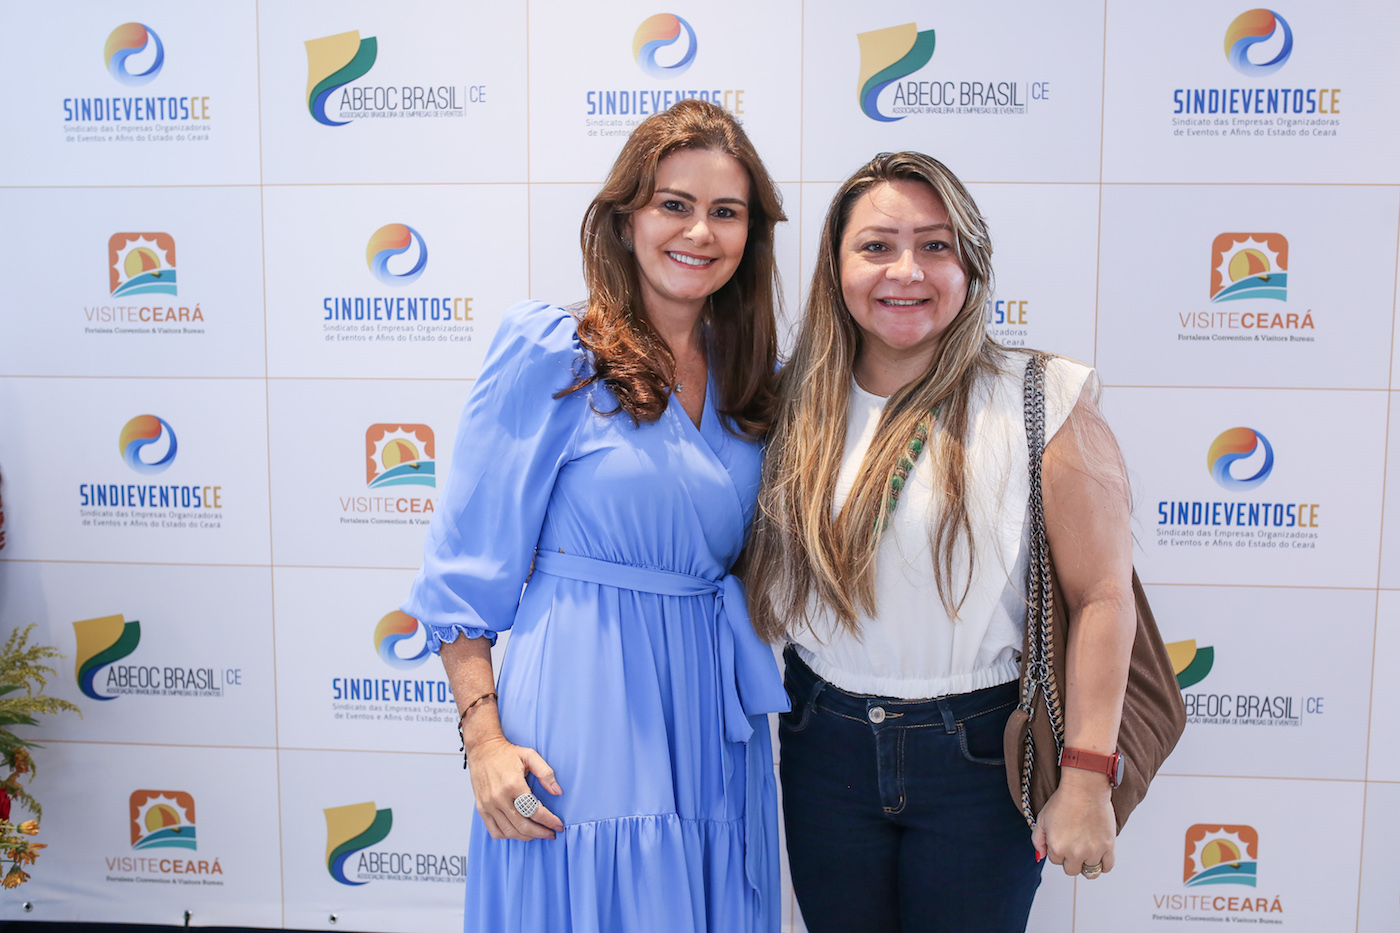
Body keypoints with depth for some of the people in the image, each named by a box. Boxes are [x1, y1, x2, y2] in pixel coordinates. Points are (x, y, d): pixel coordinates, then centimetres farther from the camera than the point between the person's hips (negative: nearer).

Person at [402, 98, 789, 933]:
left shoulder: (748, 376, 7)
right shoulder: (547, 353, -9)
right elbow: (469, 562, -8)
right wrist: (483, 735, -14)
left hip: (715, 726, 6)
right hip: (582, 718, -5)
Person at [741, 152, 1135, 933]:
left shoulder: (1042, 403, -12)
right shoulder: (801, 405, 1)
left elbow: (1103, 594, -13)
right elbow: (760, 571, 10)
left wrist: (1087, 781, -14)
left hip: (979, 752, -3)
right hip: (826, 747, 4)